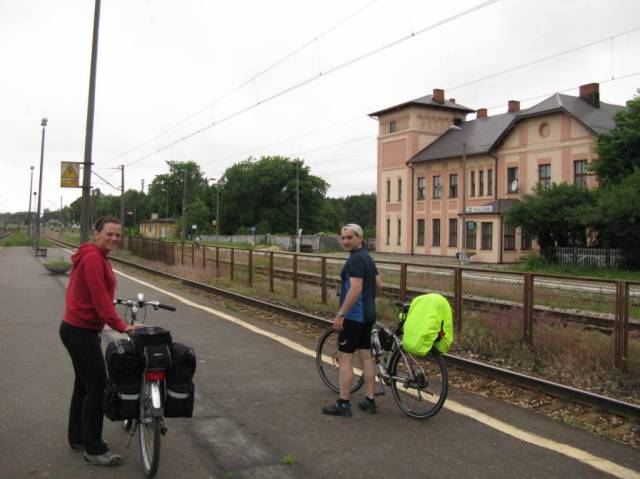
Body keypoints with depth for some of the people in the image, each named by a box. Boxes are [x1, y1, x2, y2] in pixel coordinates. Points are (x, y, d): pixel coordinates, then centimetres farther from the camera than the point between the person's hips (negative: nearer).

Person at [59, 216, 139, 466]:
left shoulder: (97, 257, 13)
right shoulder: (93, 258, -19)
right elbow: (100, 298, -23)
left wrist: (117, 321, 20)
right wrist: (121, 326, -22)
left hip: (77, 329, 10)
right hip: (81, 332, -10)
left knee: (83, 384, 19)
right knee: (97, 387, -4)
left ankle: (77, 438, 33)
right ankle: (94, 450, 6)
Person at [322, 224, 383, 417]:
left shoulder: (355, 259, -17)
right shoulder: (368, 258, 14)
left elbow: (355, 289, -25)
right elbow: (379, 285, 19)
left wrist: (340, 314, -22)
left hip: (353, 316, -10)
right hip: (367, 315, 10)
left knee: (345, 357, -3)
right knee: (366, 356, 12)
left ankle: (343, 403, 2)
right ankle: (369, 401, 17)